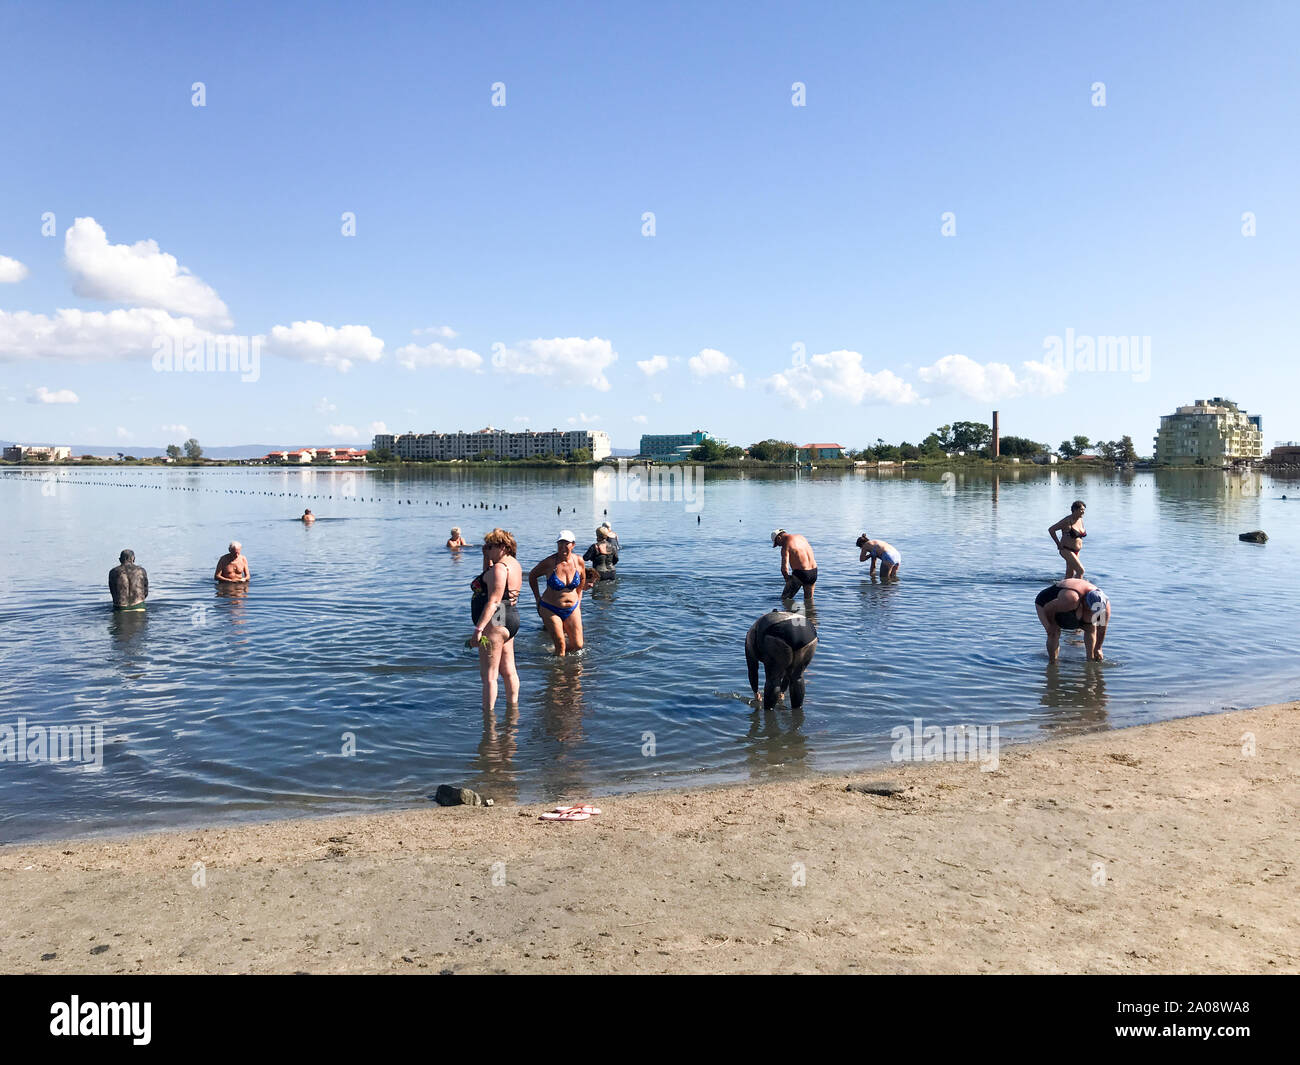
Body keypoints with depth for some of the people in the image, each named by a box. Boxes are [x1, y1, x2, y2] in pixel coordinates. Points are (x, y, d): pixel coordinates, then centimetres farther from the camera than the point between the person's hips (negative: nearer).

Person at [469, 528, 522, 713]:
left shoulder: (500, 567, -18)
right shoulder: (514, 564, 12)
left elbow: (493, 601, -24)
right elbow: (487, 581, 27)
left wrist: (478, 629, -24)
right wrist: (487, 559, 13)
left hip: (495, 623, -10)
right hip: (510, 620, 10)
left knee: (488, 675, -4)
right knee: (508, 671, 18)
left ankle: (488, 713, 0)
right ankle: (513, 707, 28)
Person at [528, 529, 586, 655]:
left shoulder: (578, 561, -7)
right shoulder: (549, 562, -16)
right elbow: (532, 575, 2)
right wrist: (538, 598, 2)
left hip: (572, 609, 3)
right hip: (550, 609, -3)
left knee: (578, 646, 5)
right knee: (560, 645, -6)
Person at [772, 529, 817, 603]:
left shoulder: (785, 546, -11)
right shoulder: (800, 537, 13)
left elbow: (784, 568, -19)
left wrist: (787, 579, 0)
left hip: (800, 573, -7)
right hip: (813, 572, 7)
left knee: (785, 598, 6)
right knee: (809, 598, 24)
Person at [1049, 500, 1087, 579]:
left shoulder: (1080, 520, 5)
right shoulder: (1067, 521, -18)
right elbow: (1051, 530, -17)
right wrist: (1059, 544, -15)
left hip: (1076, 551, 8)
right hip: (1066, 551, -8)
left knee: (1070, 575, 12)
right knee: (1080, 571, -16)